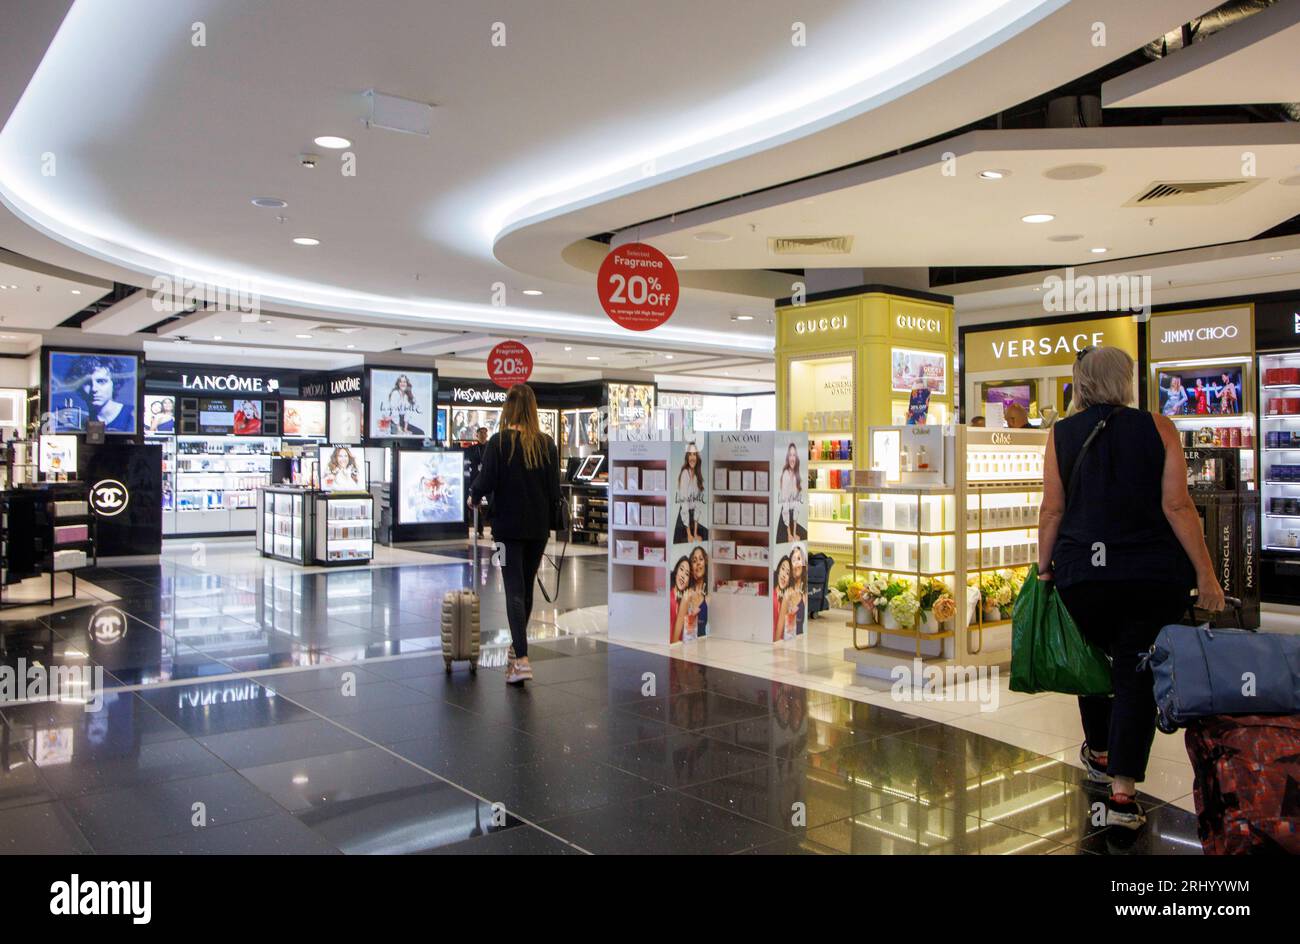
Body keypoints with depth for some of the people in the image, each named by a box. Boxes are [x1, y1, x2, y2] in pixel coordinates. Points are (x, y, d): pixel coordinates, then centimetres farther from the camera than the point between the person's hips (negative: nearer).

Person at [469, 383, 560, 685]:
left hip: (509, 526, -4)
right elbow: (554, 489, 3)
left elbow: (486, 482, -12)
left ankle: (521, 660, -14)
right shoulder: (547, 443, 1)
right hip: (538, 527, 4)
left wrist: (473, 494, 9)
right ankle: (516, 646, 32)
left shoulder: (499, 442, -10)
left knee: (515, 590, -4)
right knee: (527, 588, 17)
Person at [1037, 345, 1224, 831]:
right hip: (1153, 573, -1)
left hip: (1082, 573, 1)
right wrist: (1205, 574, -2)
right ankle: (1123, 792, -2)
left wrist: (1044, 568, 7)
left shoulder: (1061, 434, 0)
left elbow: (1051, 510, -2)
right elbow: (1177, 506, -7)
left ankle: (1099, 753, 39)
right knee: (1136, 675, 2)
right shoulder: (1158, 428, -2)